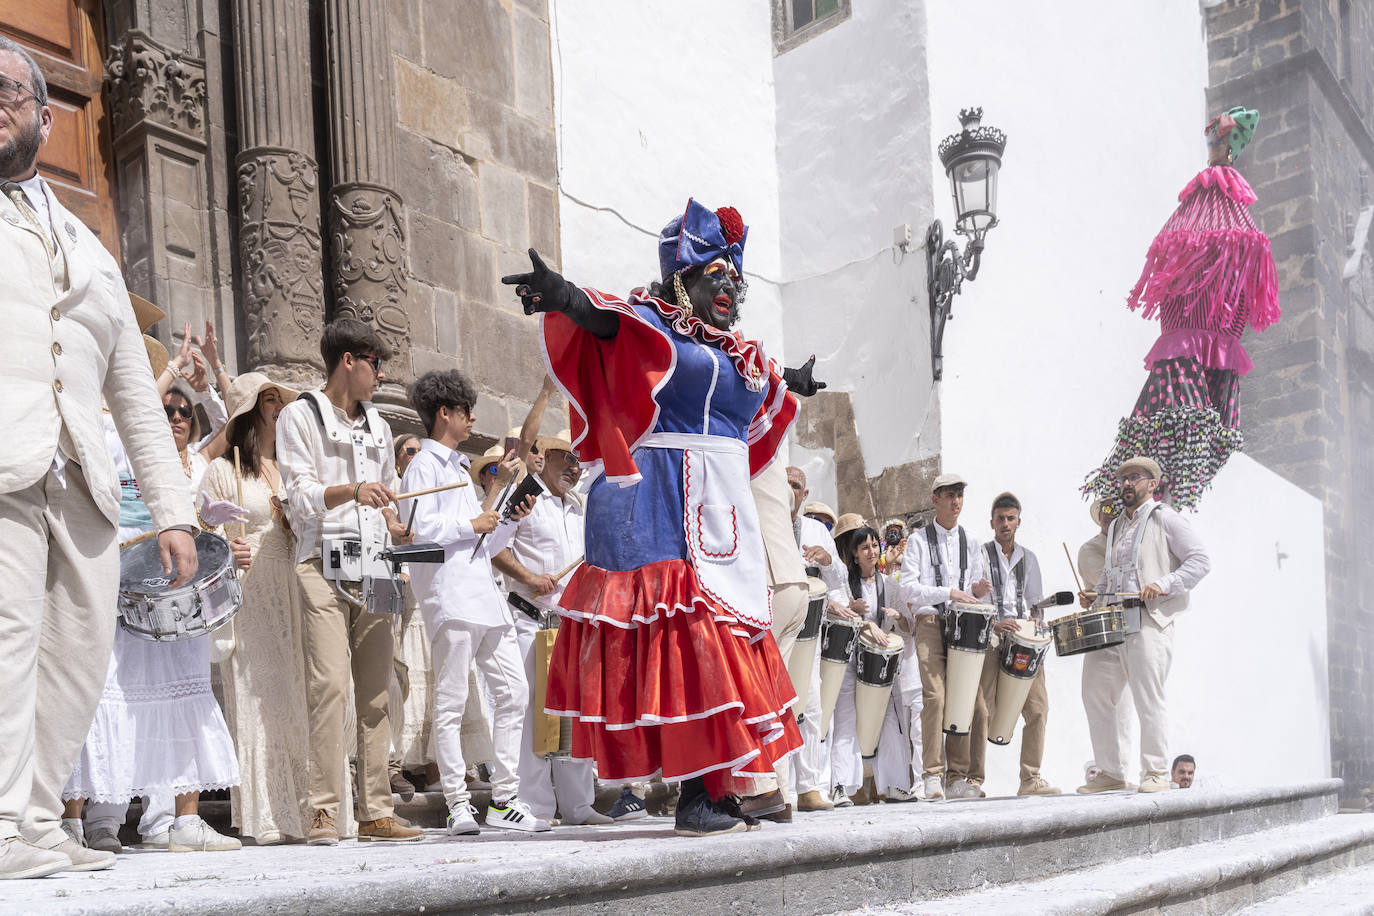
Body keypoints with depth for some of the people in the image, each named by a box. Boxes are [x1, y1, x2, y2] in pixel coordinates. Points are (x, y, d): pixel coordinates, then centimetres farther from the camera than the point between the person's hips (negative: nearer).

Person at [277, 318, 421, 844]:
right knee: (330, 684, -15)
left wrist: (398, 529, 7)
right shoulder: (301, 415, 5)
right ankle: (324, 812, -12)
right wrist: (351, 491, -22)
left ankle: (375, 812, 4)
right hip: (324, 564, -6)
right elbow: (300, 496, -5)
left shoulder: (377, 425, 24)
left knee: (376, 692, 2)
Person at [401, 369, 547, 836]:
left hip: (485, 596, 9)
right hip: (450, 598, -9)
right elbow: (420, 529, -16)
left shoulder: (459, 469, 27)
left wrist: (510, 520, 15)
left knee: (513, 690, 3)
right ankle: (459, 805, -3)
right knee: (451, 704, -5)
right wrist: (473, 525, -8)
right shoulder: (425, 465, 0)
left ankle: (505, 800, 7)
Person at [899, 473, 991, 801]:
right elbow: (908, 590, -4)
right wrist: (948, 593, -16)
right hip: (930, 624, -4)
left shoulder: (971, 543, 18)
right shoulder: (918, 541, 6)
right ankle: (932, 775, -11)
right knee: (935, 695, -15)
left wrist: (979, 592, -3)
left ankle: (957, 777, 4)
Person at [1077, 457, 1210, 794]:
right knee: (1095, 693, 2)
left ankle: (1156, 773, 2)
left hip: (1150, 618, -7)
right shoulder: (1116, 526, 24)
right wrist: (1094, 595, 14)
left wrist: (1163, 584, -18)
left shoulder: (1165, 519, 2)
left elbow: (1200, 560, -7)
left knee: (1148, 697, -9)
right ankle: (1111, 773, 10)